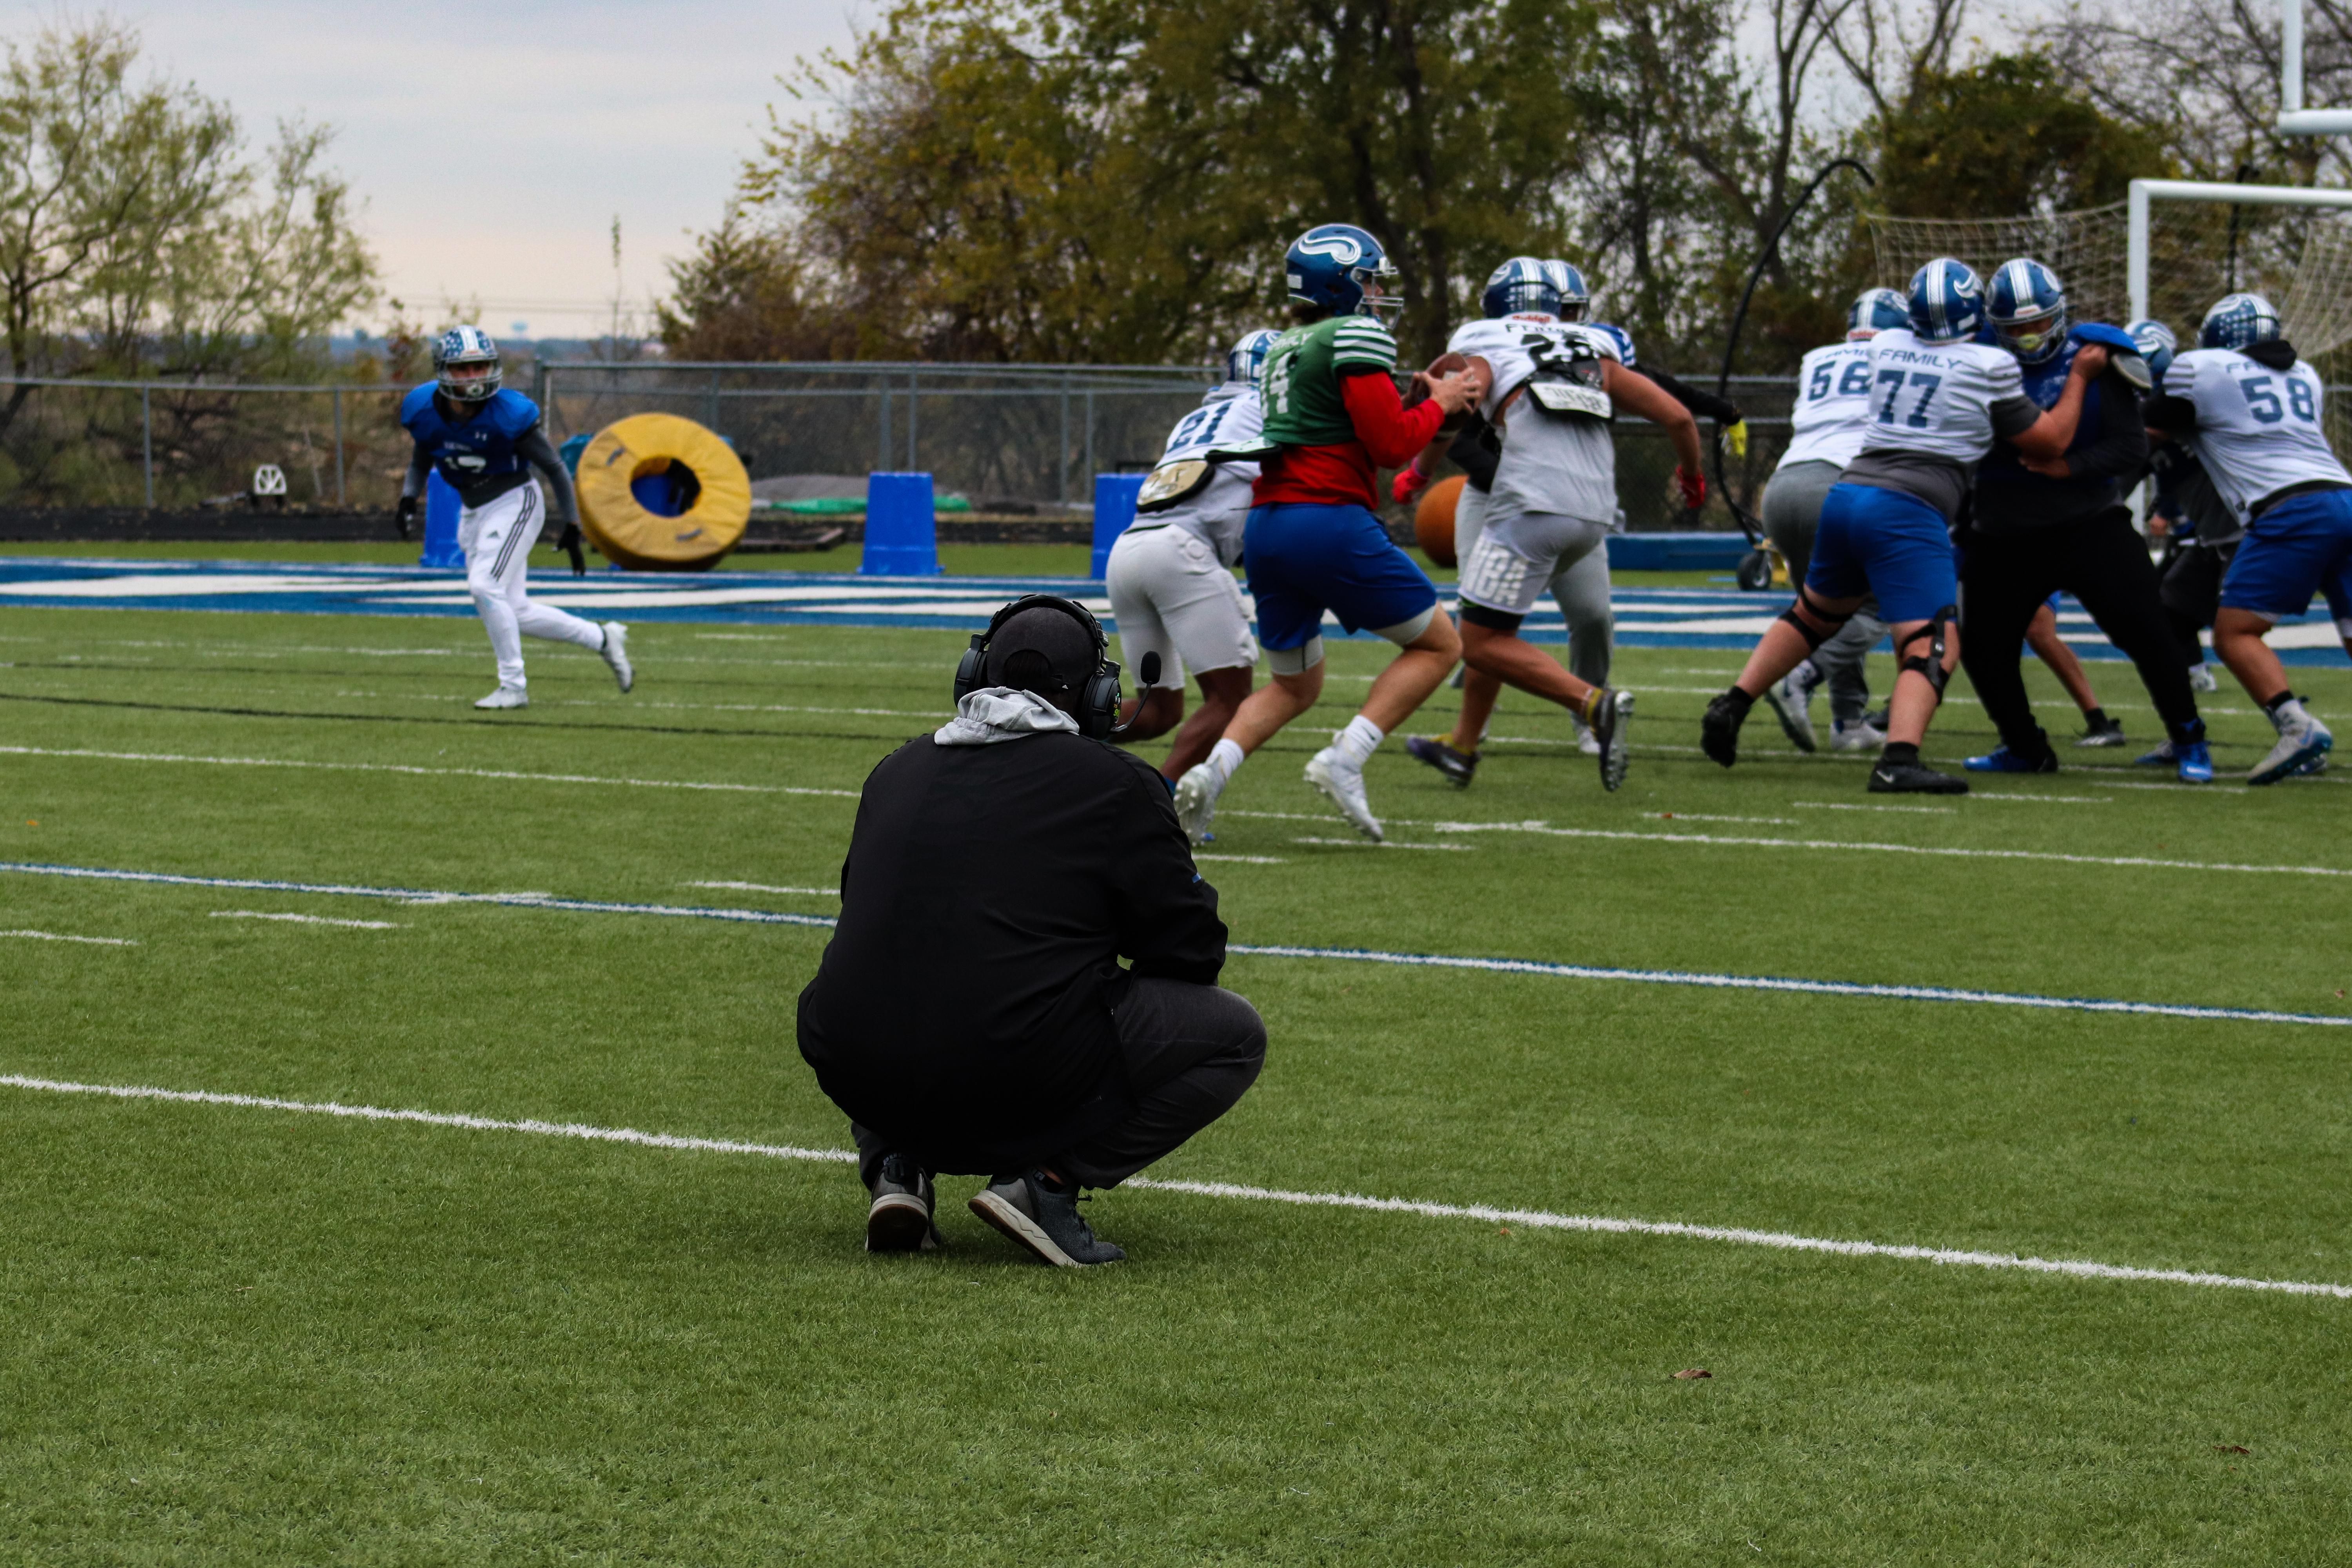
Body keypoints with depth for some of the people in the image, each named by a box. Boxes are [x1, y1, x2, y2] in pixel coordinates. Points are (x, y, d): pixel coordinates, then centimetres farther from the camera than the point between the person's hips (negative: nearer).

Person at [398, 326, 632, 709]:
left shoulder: (508, 414, -21)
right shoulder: (424, 410, -8)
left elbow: (553, 467, -10)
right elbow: (421, 460, 14)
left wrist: (571, 526, -7)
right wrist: (409, 498, -3)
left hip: (514, 502, -6)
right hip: (472, 511, 6)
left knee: (485, 587, -22)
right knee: (513, 612, 6)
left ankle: (513, 687, -10)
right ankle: (602, 639, 23)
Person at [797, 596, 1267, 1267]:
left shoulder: (897, 768, 16)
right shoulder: (1116, 784, 2)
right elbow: (1191, 947, 5)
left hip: (861, 1078, 5)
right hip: (1018, 1078, -5)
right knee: (1234, 1035, 13)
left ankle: (896, 1166, 12)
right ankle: (1049, 1178, -2)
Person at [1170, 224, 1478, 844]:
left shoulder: (1283, 351, 23)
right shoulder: (1355, 339, -5)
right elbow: (1390, 445, -10)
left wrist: (1415, 401, 21)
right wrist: (1438, 405, 6)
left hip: (1267, 526, 8)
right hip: (1328, 520, -8)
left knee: (1295, 686, 20)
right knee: (1437, 646, 6)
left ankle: (1211, 773, -5)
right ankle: (1345, 759, -10)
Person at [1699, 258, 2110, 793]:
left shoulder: (1887, 347, 15)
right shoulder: (1989, 367, 0)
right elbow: (2049, 442, 10)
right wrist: (2080, 377, 22)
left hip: (1847, 493, 6)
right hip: (1907, 513, -6)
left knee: (1814, 613, 29)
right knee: (1934, 648, -10)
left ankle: (1731, 707, 25)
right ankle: (1898, 761, -31)